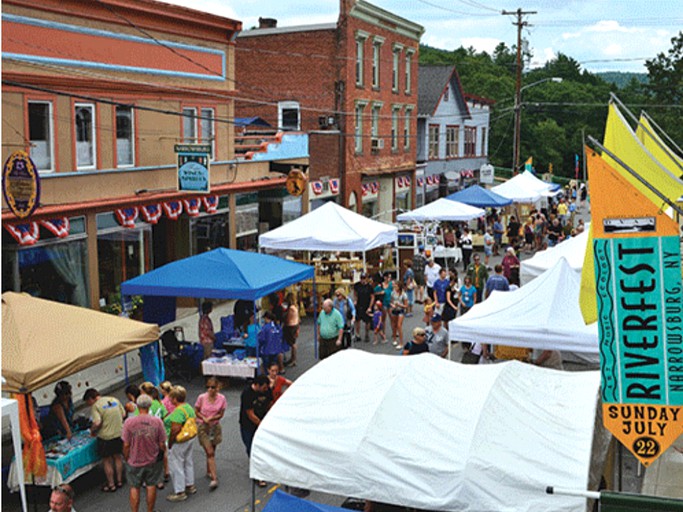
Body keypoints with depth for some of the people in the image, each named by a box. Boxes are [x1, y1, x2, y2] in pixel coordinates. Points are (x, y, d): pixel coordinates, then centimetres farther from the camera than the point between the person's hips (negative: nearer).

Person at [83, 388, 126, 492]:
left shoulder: (95, 406, -14)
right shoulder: (114, 400, 4)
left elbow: (97, 423, -23)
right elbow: (123, 414, 8)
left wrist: (92, 430, -5)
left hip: (106, 436, -6)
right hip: (119, 433, 6)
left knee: (107, 460, 9)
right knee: (117, 457, 21)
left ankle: (111, 485, 18)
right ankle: (119, 481, 32)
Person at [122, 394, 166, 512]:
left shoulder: (129, 422, -17)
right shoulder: (157, 422, -14)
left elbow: (126, 445, -11)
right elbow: (162, 444, -7)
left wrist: (126, 458, 6)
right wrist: (162, 454, 13)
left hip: (135, 461, -1)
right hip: (153, 461, 1)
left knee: (134, 488, 14)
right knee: (151, 487, 17)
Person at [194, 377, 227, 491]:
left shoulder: (221, 398, -8)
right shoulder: (202, 397, -12)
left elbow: (221, 414, -2)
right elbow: (196, 411, -1)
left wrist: (211, 418, -19)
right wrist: (204, 418, -18)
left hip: (215, 427, 3)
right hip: (203, 427, -3)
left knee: (211, 451, 15)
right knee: (210, 452, -10)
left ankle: (209, 472, 38)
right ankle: (214, 478, -13)